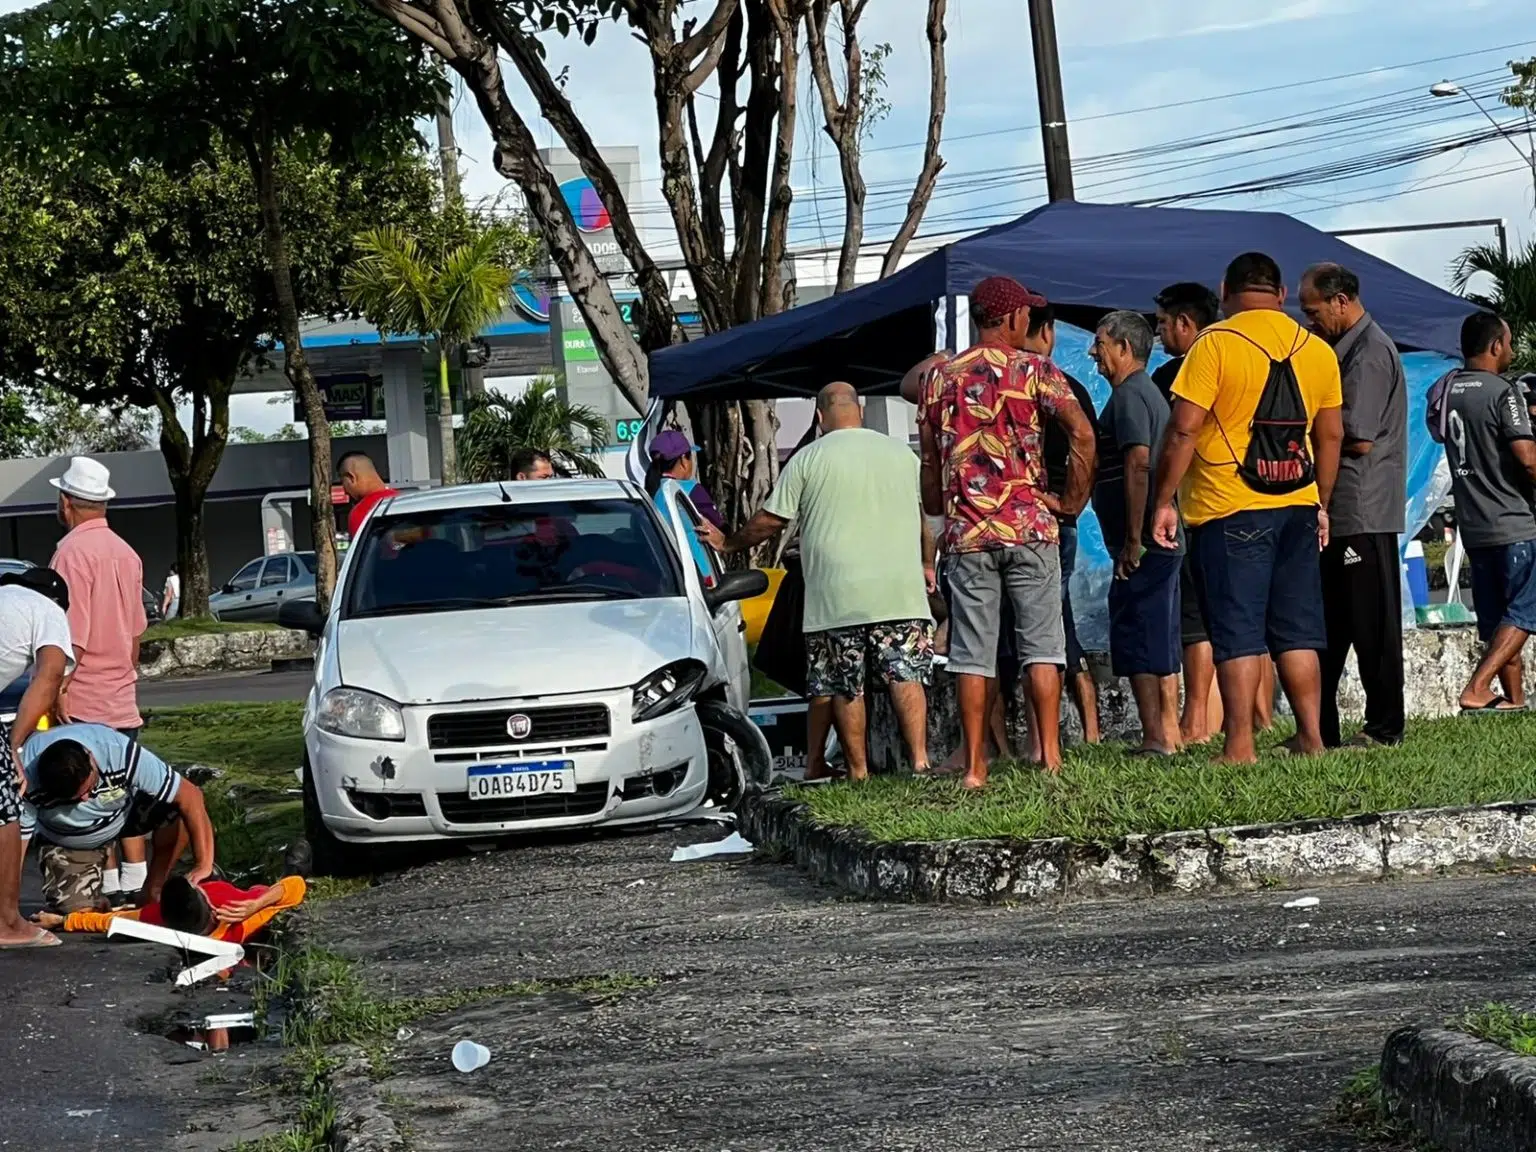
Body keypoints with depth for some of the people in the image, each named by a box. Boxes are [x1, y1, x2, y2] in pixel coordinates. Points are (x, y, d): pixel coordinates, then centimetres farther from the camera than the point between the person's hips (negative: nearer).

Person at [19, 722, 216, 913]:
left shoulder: (121, 753, -37)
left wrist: (204, 864, -38)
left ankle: (152, 894, -8)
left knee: (176, 812, -29)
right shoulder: (26, 782, -37)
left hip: (124, 812, 1)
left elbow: (190, 795, -33)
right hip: (66, 844, -1)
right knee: (79, 910, -21)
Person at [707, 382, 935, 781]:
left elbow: (770, 520, 3)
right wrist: (926, 565, 37)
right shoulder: (902, 453, 12)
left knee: (845, 687, 4)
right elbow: (923, 519, 21)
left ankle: (857, 770, 4)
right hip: (901, 591, 2)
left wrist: (727, 543, 19)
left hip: (837, 595, -2)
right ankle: (920, 757, -12)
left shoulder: (808, 459, 1)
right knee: (906, 676, 0)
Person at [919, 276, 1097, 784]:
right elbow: (1082, 432, -12)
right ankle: (1050, 756, 0)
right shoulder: (1033, 370, -1)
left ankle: (974, 765, 1)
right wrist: (1073, 500, -2)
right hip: (1029, 526, -3)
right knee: (1042, 644, 3)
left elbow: (929, 460, 12)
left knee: (972, 652, 3)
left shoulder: (941, 378, 10)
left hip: (966, 532, 3)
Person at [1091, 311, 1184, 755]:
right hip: (1165, 540, 10)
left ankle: (1155, 737, -8)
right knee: (1161, 641, 12)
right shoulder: (1150, 393, 20)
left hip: (1140, 545, -10)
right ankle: (1169, 732, 15)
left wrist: (1133, 539, -22)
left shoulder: (1129, 395, -11)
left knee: (1136, 640, -8)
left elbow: (1138, 463, -22)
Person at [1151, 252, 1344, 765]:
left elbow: (1184, 430, -12)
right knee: (1297, 630, 11)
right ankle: (1310, 737, 12)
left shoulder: (1215, 344, -7)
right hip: (1298, 507, 5)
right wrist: (1321, 505, 22)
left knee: (1237, 631, -3)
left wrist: (1165, 501, -5)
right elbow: (1331, 435, 14)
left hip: (1229, 511, -5)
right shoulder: (1317, 350, 9)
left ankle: (1240, 745, -4)